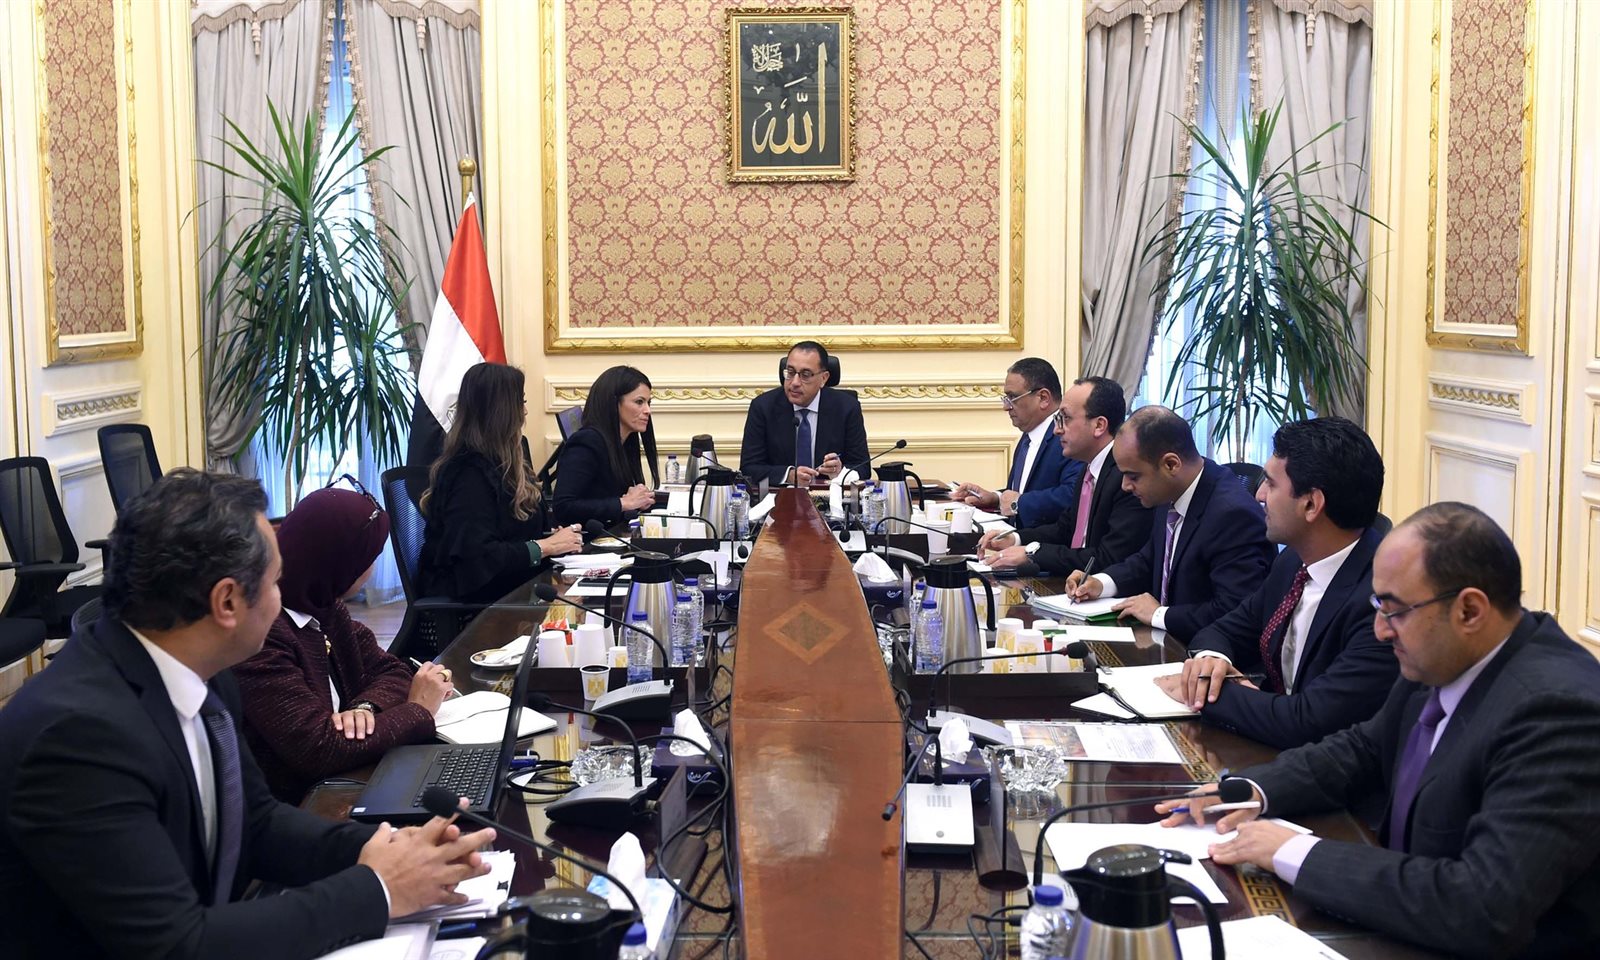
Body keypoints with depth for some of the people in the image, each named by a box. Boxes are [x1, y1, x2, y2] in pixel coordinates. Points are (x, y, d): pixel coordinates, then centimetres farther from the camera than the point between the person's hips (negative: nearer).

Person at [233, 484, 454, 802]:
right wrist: (417, 711, -13)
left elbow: (390, 669, 10)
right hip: (289, 809, -8)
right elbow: (317, 748, -26)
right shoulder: (258, 635, -23)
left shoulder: (325, 608, 4)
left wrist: (366, 706, -13)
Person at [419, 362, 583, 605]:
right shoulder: (470, 473, -15)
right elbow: (476, 554, -26)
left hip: (513, 584, 9)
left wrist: (553, 538, 0)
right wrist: (544, 547, -17)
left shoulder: (500, 463, 14)